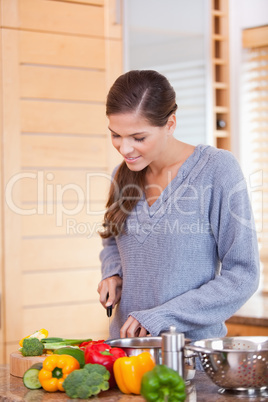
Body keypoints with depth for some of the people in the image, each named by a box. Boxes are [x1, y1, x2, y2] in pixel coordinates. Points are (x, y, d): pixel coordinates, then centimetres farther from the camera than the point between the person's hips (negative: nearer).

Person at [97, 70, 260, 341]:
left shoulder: (216, 168, -9)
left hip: (193, 342, -4)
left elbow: (242, 275, -11)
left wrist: (161, 317, -14)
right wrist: (112, 274, 4)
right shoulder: (124, 174, 7)